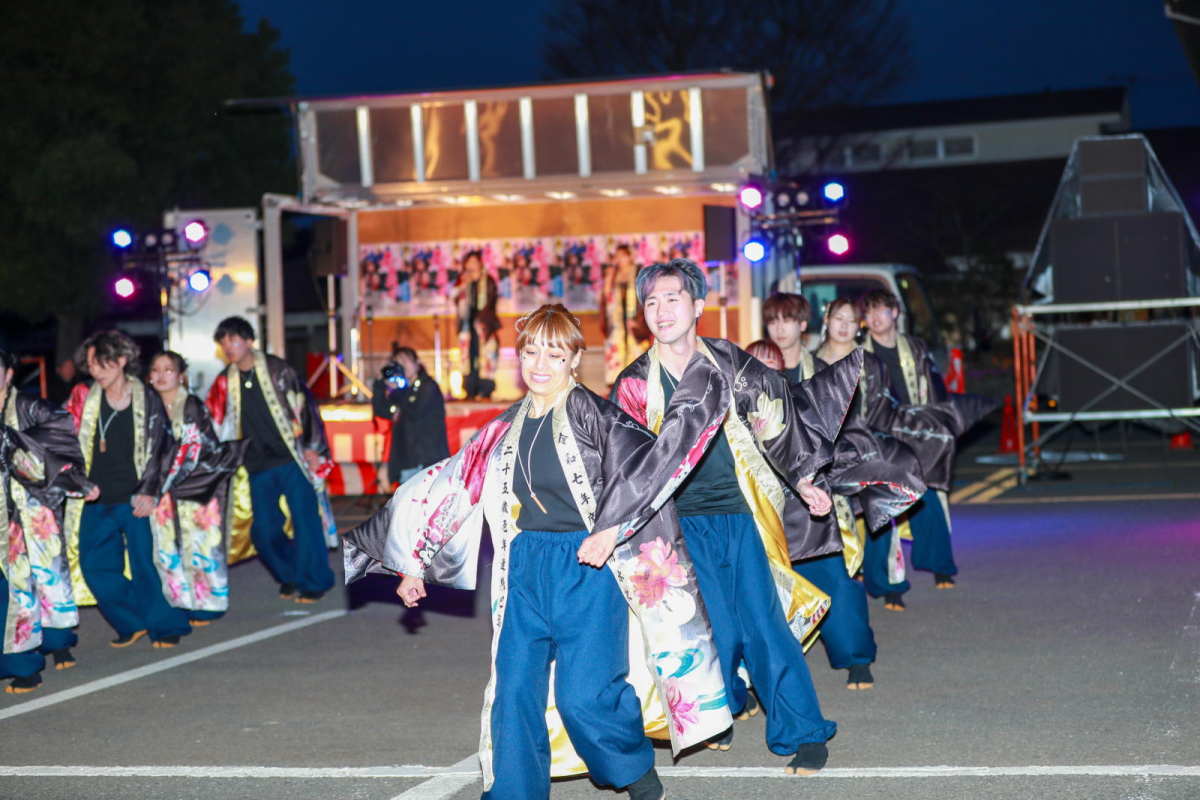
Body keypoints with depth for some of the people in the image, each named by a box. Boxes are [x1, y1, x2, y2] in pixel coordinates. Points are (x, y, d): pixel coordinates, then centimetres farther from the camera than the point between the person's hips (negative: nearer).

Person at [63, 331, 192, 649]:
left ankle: (167, 626, 14)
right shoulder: (84, 398, 2)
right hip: (95, 502, 3)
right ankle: (134, 623, 17)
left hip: (136, 502, -3)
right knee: (95, 567, 2)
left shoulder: (147, 400, -3)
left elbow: (162, 449, 1)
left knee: (147, 566, -4)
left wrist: (149, 492, -7)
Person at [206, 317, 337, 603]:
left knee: (305, 521, -6)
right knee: (264, 530, 3)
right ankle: (290, 576, 22)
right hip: (259, 467, 4)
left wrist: (312, 448, -6)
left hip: (292, 460, -4)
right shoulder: (225, 381, 8)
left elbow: (305, 406, -2)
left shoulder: (278, 370, -2)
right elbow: (216, 425, 15)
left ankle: (312, 582, 6)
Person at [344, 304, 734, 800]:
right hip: (523, 571, 5)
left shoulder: (591, 414, -5)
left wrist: (611, 530, -27)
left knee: (584, 694, -8)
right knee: (513, 693, 0)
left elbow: (649, 461, -19)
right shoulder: (507, 429, 13)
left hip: (587, 567, -5)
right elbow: (447, 488, 20)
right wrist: (415, 564, 20)